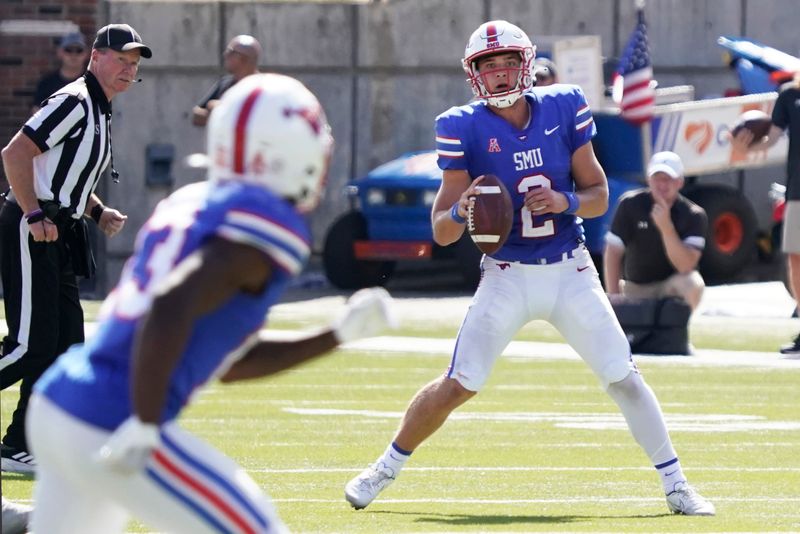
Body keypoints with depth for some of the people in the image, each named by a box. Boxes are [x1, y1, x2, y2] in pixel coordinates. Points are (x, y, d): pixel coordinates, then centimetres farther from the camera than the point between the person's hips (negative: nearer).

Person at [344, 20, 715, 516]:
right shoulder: (465, 128, -9)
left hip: (571, 273, 1)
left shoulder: (563, 108, -3)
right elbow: (441, 232, -6)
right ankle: (385, 469, 13)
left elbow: (599, 195, 3)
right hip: (507, 277, -1)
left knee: (624, 377, -2)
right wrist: (461, 212, -29)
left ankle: (676, 485, 9)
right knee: (457, 386, -6)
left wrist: (565, 201, -18)